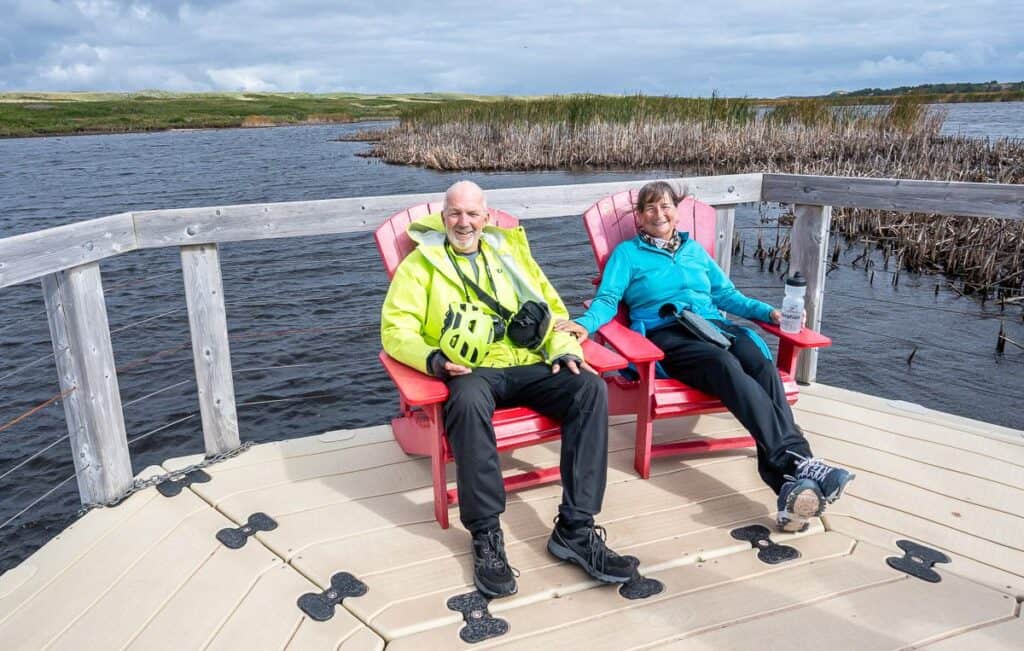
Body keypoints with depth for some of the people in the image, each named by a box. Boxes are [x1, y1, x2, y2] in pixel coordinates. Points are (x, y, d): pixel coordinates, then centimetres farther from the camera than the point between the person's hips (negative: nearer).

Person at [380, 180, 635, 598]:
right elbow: (396, 328, 1)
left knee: (591, 389, -24)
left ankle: (575, 528, -22)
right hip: (472, 371, -3)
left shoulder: (510, 251, 23)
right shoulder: (422, 262, 11)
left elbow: (552, 307, 22)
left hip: (530, 364, 4)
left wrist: (565, 349, 1)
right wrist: (431, 359, -19)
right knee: (468, 402, -39)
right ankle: (486, 536, -26)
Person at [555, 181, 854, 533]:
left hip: (714, 326, 4)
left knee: (763, 366, -30)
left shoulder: (694, 249, 29)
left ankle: (789, 480, -44)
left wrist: (769, 312, 13)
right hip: (666, 334, -4)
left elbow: (726, 294, 28)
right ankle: (798, 463, -47)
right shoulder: (627, 253, 18)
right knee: (727, 367, -36)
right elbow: (607, 300, 5)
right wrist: (585, 323, -16)